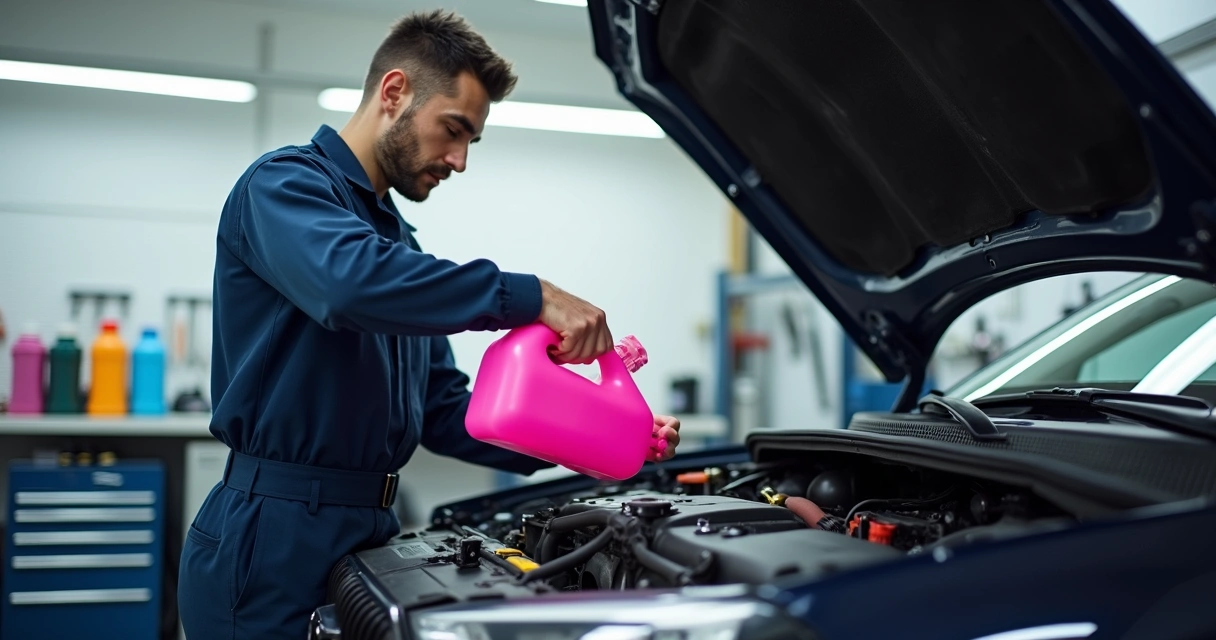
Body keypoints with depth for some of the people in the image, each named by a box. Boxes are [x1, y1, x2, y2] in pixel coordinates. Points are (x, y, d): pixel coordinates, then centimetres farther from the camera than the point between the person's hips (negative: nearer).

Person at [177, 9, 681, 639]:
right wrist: (532, 297, -29)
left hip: (365, 537, 8)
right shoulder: (284, 184, -7)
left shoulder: (399, 241, 19)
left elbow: (443, 412, 15)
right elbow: (349, 281, -32)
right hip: (272, 540, -8)